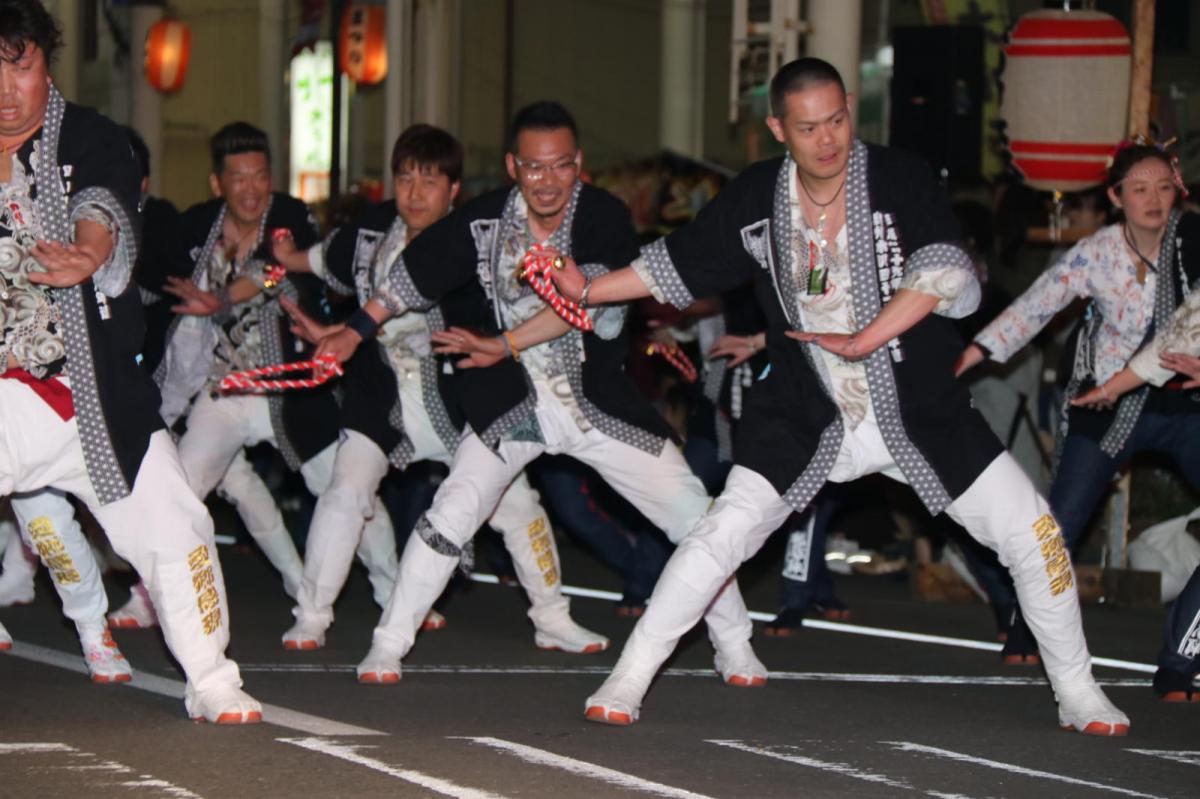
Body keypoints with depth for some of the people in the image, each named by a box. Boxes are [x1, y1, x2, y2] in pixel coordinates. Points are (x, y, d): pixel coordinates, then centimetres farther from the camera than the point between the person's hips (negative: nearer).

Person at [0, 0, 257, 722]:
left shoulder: (91, 142, -2)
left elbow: (103, 205, -25)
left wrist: (86, 253, -46)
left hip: (97, 390, -1)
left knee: (170, 529, -1)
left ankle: (212, 680, 18)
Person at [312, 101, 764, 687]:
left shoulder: (604, 218, -14)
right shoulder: (484, 221, -8)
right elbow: (413, 277, 5)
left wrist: (504, 344, -28)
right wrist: (352, 334, 10)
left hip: (599, 400, 0)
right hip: (511, 403, 1)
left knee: (694, 515, -2)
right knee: (450, 516, -12)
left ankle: (733, 647, 14)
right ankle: (387, 644, 2)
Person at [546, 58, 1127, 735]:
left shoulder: (903, 181, -12)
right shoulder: (756, 198, -3)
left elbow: (943, 272, -26)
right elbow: (677, 267, 9)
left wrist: (861, 340, -34)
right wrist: (588, 290, 1)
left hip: (921, 412, 0)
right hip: (810, 420, 0)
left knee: (1033, 534, -3)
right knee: (724, 534, -15)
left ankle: (1078, 694, 15)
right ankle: (628, 680, -5)